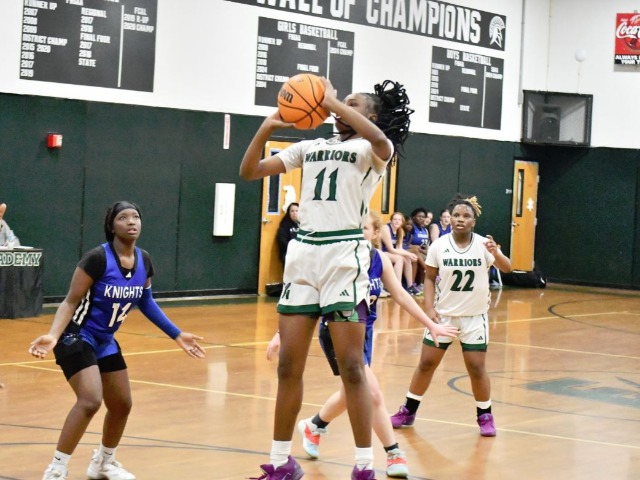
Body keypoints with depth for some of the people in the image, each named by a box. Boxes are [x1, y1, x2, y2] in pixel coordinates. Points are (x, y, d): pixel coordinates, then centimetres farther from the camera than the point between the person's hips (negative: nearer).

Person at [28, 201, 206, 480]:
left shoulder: (144, 261, -3)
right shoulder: (97, 258, -23)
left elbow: (145, 302, 13)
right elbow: (71, 302, -20)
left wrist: (177, 335, 14)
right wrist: (53, 336, -35)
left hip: (105, 341, 8)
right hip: (76, 338, -8)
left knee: (121, 405, 15)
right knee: (90, 400, -26)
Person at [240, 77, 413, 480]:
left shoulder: (372, 151, 2)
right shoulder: (310, 147, 18)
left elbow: (380, 140, -25)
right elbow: (250, 171, 14)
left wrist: (332, 102, -18)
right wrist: (268, 127, -1)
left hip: (345, 256, -5)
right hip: (302, 255, 5)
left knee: (351, 366, -5)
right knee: (289, 365, 6)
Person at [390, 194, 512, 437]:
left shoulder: (483, 244, -11)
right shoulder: (439, 245, -7)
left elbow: (507, 268, -23)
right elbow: (430, 278, 2)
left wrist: (495, 254, -44)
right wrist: (430, 307, -10)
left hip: (474, 317, -1)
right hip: (443, 314, 1)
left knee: (477, 367, -3)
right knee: (426, 363, 4)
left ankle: (485, 415, 15)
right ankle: (408, 411, 18)